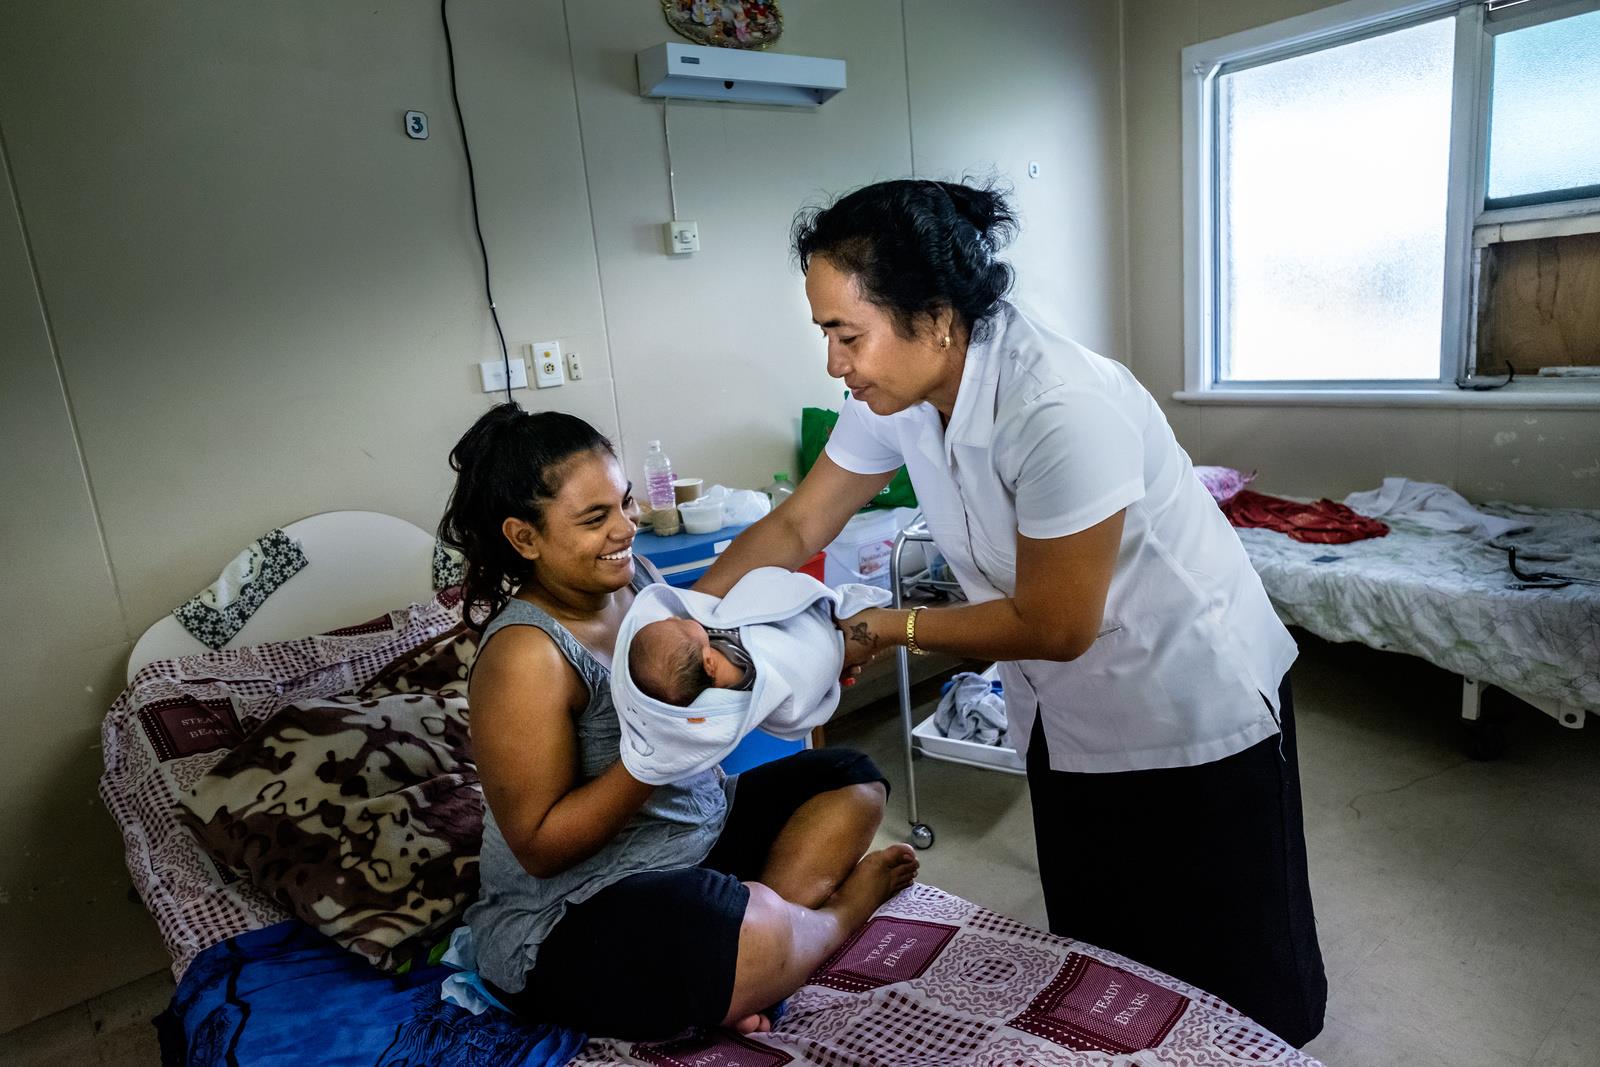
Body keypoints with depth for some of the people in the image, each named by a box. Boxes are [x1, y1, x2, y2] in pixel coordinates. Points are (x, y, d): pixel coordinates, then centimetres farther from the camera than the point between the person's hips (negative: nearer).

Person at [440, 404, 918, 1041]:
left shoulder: (633, 579, -1)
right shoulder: (525, 655, -24)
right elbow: (539, 846, -22)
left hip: (699, 824, 9)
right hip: (571, 914, -9)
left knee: (852, 780, 11)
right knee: (764, 946, -36)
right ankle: (837, 912, 3)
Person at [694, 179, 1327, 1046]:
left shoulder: (1063, 412, -34)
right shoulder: (895, 397, -11)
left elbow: (1052, 627, -25)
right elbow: (795, 528, -3)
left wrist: (886, 631, -17)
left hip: (1193, 709, -6)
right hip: (1068, 720, 7)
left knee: (1228, 981, 14)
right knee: (1094, 952, 23)